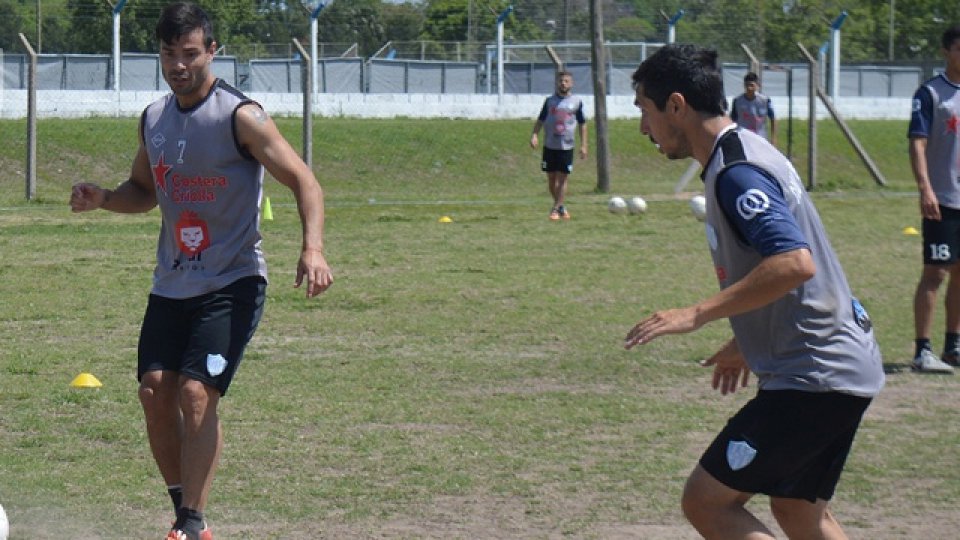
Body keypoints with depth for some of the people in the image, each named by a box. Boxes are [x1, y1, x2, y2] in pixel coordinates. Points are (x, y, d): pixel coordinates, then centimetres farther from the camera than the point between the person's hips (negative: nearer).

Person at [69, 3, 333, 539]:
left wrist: (313, 247, -30)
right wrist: (103, 198, 2)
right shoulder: (153, 119, 9)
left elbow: (303, 180, -14)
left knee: (196, 393, -16)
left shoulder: (240, 117, -11)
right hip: (171, 285, 6)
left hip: (232, 284, -6)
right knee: (155, 390, -1)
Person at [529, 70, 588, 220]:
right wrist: (535, 135, -9)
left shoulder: (576, 101, 3)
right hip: (549, 146, 2)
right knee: (551, 178, 6)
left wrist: (583, 145, 3)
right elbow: (540, 120, 9)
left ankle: (556, 209, -1)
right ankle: (560, 206, 22)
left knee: (562, 178, -4)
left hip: (567, 146, -2)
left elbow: (582, 124, 8)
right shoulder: (550, 101, 6)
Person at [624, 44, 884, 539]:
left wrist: (697, 314, -28)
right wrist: (747, 343, 32)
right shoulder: (746, 152, 13)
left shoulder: (736, 173, -19)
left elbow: (794, 264, -32)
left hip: (813, 377, -11)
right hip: (843, 368, 11)